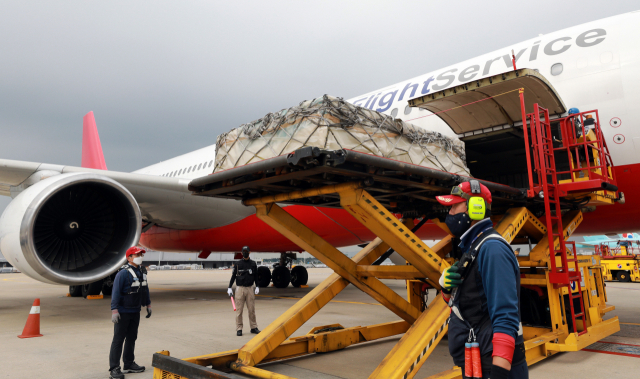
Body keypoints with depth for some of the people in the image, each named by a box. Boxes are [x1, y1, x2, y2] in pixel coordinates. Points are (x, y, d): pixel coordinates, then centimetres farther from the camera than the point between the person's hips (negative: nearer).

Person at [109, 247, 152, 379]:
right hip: (123, 312, -7)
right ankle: (114, 368, 6)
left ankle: (129, 364, 26)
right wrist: (114, 310, -22)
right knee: (118, 340, -1)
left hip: (135, 312, 8)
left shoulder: (142, 271, 6)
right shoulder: (123, 273, -17)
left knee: (131, 338, 15)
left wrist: (148, 304, 18)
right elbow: (116, 292, -19)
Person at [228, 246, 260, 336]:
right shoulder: (237, 264, 5)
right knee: (239, 310, -1)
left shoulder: (253, 264, 9)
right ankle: (239, 329, 5)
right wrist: (230, 288, 0)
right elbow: (233, 276, 6)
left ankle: (254, 327, 12)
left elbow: (256, 276, 12)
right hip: (240, 288, -1)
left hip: (250, 288, 1)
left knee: (252, 309, 3)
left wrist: (257, 287, 2)